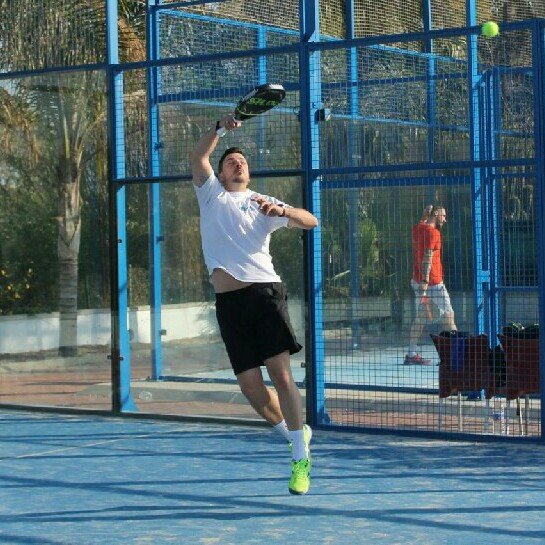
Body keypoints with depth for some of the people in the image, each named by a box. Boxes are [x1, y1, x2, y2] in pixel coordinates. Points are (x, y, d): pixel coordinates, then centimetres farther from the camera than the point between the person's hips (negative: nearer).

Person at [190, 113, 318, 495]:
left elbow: (310, 222, 5)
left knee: (280, 372, -14)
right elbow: (199, 157, 4)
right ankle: (296, 434, 21)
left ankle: (301, 458, -8)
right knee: (250, 385, -3)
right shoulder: (211, 195, 20)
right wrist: (221, 128, -9)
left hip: (265, 292, -2)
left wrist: (280, 211, -13)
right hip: (229, 302, 2)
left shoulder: (264, 203, 16)